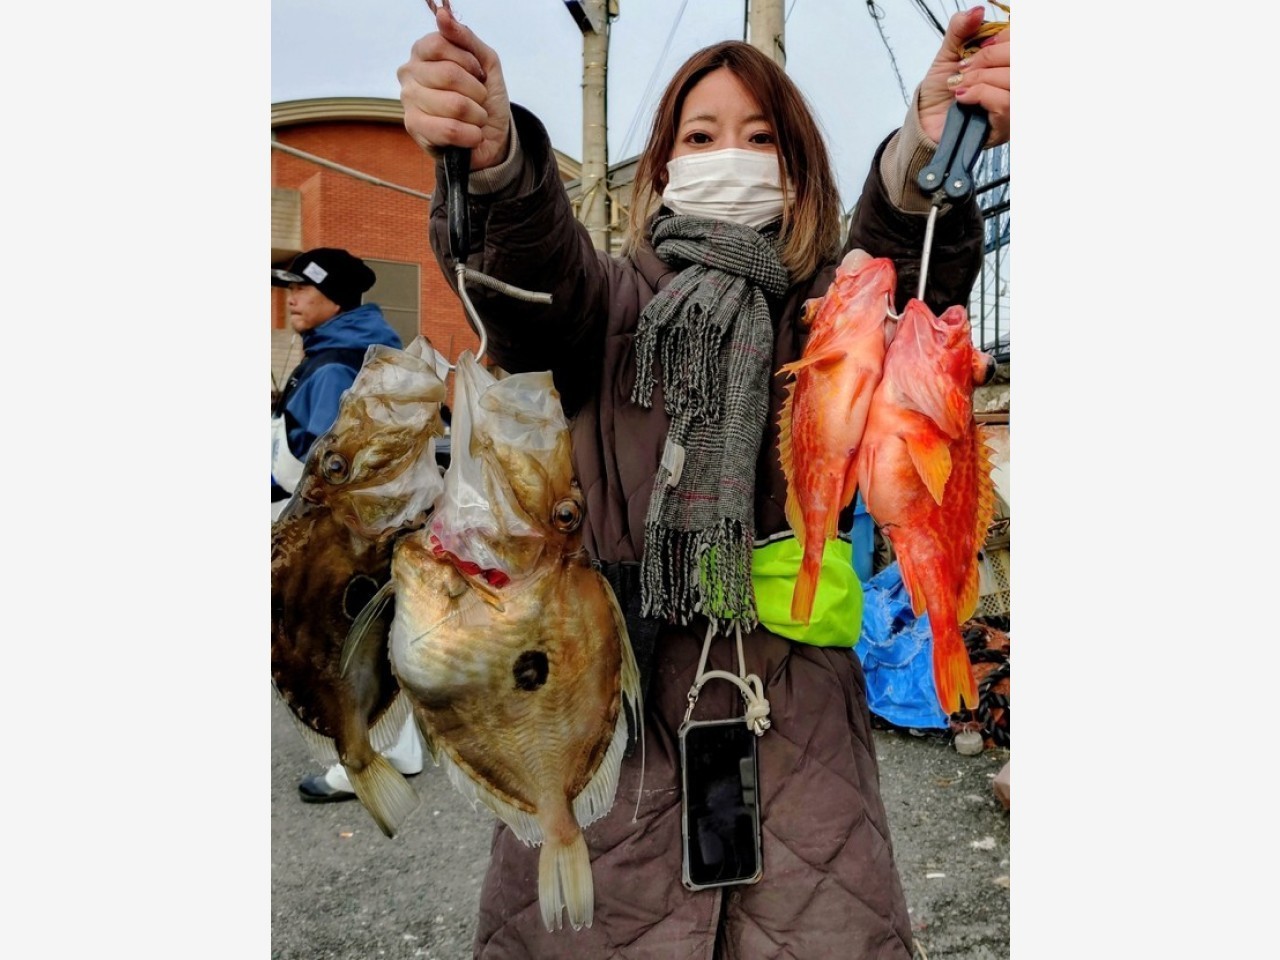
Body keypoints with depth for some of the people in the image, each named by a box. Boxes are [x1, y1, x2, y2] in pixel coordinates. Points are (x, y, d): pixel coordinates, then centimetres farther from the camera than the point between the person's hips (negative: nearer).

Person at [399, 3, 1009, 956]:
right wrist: (491, 154, -35)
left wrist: (925, 155, -35)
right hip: (613, 694, 0)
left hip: (796, 705, 1)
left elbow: (911, 272, -14)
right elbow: (532, 268, -14)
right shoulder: (617, 301, 7)